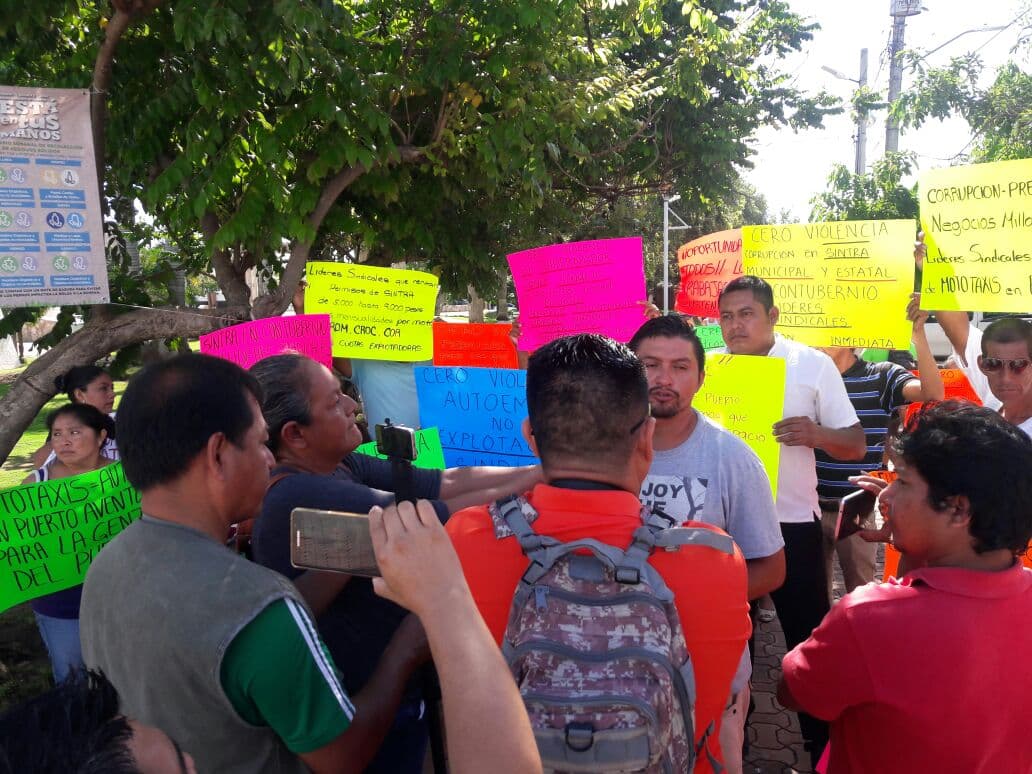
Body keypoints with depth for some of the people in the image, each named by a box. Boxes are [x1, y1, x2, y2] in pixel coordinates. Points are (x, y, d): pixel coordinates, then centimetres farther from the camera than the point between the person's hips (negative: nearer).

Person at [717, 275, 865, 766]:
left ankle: (824, 746, 25)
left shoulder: (813, 365, -3)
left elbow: (856, 445, -3)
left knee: (808, 637, 6)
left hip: (792, 523, -2)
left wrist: (817, 434, -23)